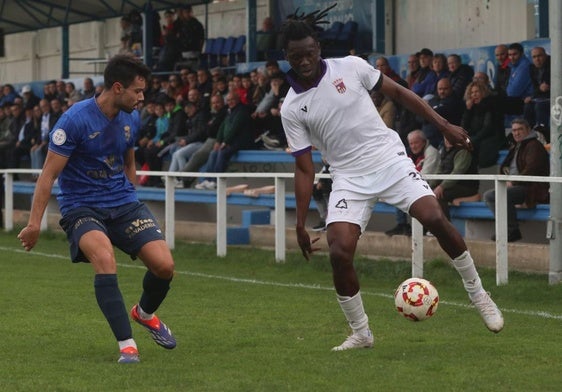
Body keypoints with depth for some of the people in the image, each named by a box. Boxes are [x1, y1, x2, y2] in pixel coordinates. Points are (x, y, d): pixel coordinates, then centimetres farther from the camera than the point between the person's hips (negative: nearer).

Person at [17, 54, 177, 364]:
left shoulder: (132, 119, 3)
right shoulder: (75, 119, -16)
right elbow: (49, 174, -14)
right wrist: (34, 223, -16)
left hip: (124, 204, 5)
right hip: (81, 208, -5)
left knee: (164, 265, -12)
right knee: (105, 259, -34)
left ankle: (145, 313, 22)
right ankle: (126, 344, -26)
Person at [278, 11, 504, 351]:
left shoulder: (350, 67, -3)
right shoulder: (292, 109, -1)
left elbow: (397, 92, 8)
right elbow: (305, 169, 3)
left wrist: (443, 125, 4)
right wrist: (301, 224, -2)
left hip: (390, 160, -1)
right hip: (350, 178, 1)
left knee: (435, 218, -21)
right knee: (339, 253, -17)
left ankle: (478, 294, -1)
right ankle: (361, 333, 3)